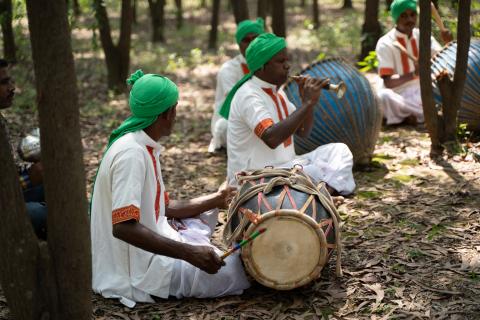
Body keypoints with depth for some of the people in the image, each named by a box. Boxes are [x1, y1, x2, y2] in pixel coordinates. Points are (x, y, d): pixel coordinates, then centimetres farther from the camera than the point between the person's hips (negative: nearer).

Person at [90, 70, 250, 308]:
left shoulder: (146, 146, 6)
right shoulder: (131, 153, -24)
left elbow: (164, 207, 13)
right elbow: (124, 227, -33)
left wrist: (215, 200, 10)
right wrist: (189, 253, -34)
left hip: (148, 250, 11)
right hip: (137, 269, -11)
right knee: (236, 270, -13)